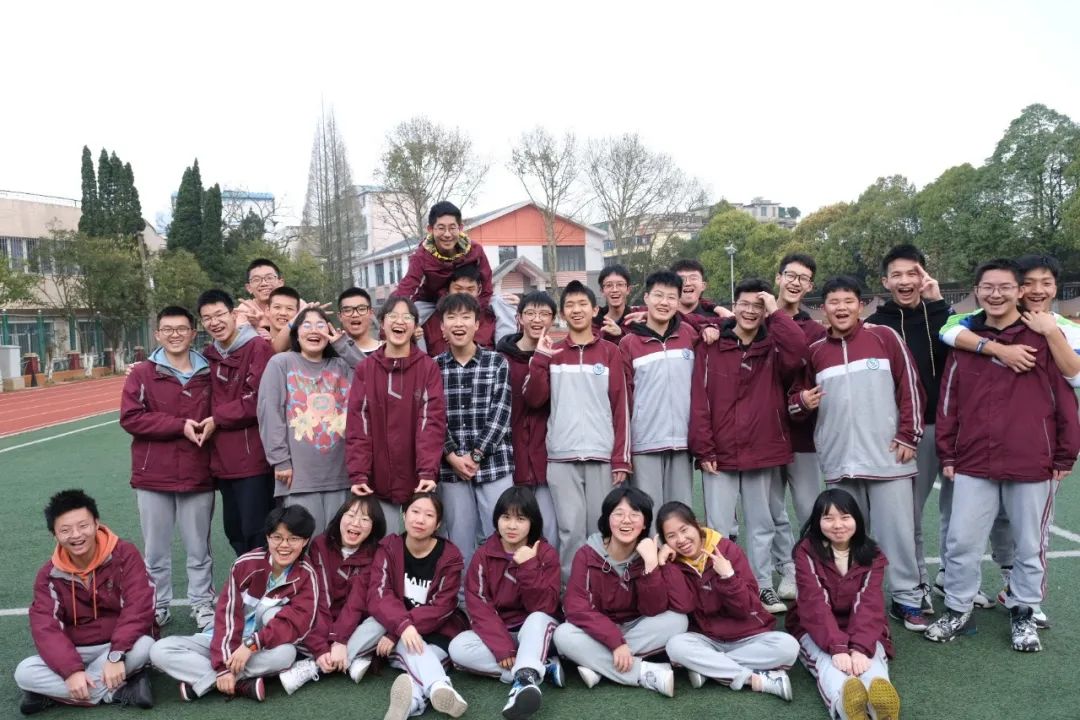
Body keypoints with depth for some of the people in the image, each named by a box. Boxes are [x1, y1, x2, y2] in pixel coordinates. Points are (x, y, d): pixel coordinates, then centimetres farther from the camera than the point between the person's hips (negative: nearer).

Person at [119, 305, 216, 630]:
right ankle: (157, 607, 25)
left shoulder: (209, 374, 4)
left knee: (199, 550, 9)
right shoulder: (142, 374, 0)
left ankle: (203, 605, 23)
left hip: (198, 476, 1)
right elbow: (130, 417, -10)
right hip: (153, 477, 0)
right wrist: (179, 425, -16)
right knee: (155, 551, 11)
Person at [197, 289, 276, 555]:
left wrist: (217, 419, -10)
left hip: (253, 458, -8)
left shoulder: (258, 347, -9)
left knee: (256, 534, -5)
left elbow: (258, 400, -15)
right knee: (234, 532, 17)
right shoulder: (209, 354, 13)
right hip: (223, 459, 8)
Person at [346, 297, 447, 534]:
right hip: (378, 483, 1)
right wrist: (358, 474, -11)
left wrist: (427, 472, -19)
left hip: (418, 483, -1)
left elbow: (433, 420, -8)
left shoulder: (429, 367, 1)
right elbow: (357, 425, -1)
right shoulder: (364, 369, 5)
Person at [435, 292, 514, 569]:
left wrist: (476, 455, -11)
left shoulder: (497, 362, 2)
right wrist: (452, 456, -10)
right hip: (450, 468, 1)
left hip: (494, 464, -1)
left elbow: (500, 413, -5)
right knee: (459, 540, 9)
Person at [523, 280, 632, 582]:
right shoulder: (552, 353, 10)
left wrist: (621, 459, -3)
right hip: (561, 456, 0)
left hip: (602, 455, 0)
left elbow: (621, 406, 3)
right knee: (571, 529, -1)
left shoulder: (610, 352, 7)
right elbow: (534, 399, 0)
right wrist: (540, 358, -10)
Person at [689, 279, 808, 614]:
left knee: (762, 525, 14)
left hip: (763, 452, 2)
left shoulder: (773, 347, 4)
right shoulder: (710, 346, -1)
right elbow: (699, 400, -5)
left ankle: (763, 587, 26)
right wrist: (703, 448, -10)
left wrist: (776, 312, -11)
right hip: (719, 454, -2)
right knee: (719, 528, 2)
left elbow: (798, 353, -21)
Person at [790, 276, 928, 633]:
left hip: (887, 456, -2)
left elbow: (910, 387, 1)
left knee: (896, 530, 1)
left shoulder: (884, 337, 3)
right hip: (839, 461, 2)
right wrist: (802, 401, -6)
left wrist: (908, 436, -4)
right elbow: (795, 394, 17)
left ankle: (907, 600, 16)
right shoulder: (814, 351, 9)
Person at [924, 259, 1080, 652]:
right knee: (961, 542, 5)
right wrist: (947, 454, 7)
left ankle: (1023, 614, 29)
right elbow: (949, 401, 9)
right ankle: (957, 611, 21)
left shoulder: (1045, 336, -1)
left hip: (1033, 465, -2)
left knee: (1030, 546, 11)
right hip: (973, 464, 2)